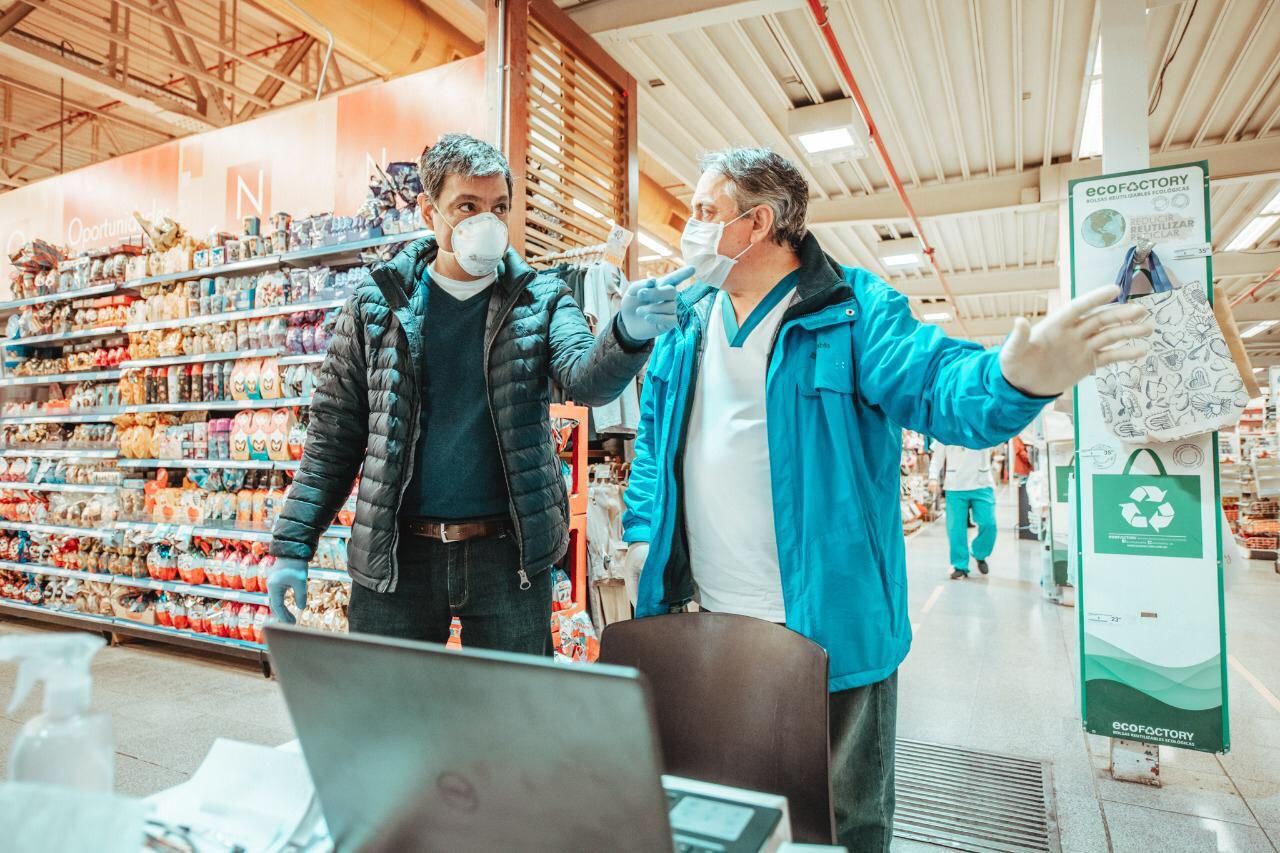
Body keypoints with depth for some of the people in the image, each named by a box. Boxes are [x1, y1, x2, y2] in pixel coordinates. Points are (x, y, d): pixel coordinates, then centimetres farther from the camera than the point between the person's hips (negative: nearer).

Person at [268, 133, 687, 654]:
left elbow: (586, 377, -17)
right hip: (396, 553, 1)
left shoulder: (541, 300, 0)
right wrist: (292, 545, 0)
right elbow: (334, 434, 4)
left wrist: (629, 334, -38)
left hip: (509, 552, 0)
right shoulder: (377, 303, 1)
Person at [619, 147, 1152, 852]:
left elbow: (932, 384, -23)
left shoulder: (853, 310, -9)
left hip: (828, 623, -4)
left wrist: (1013, 378, -44)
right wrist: (643, 527, 6)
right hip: (708, 616, 5)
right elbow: (655, 436, 14)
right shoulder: (688, 319, 7)